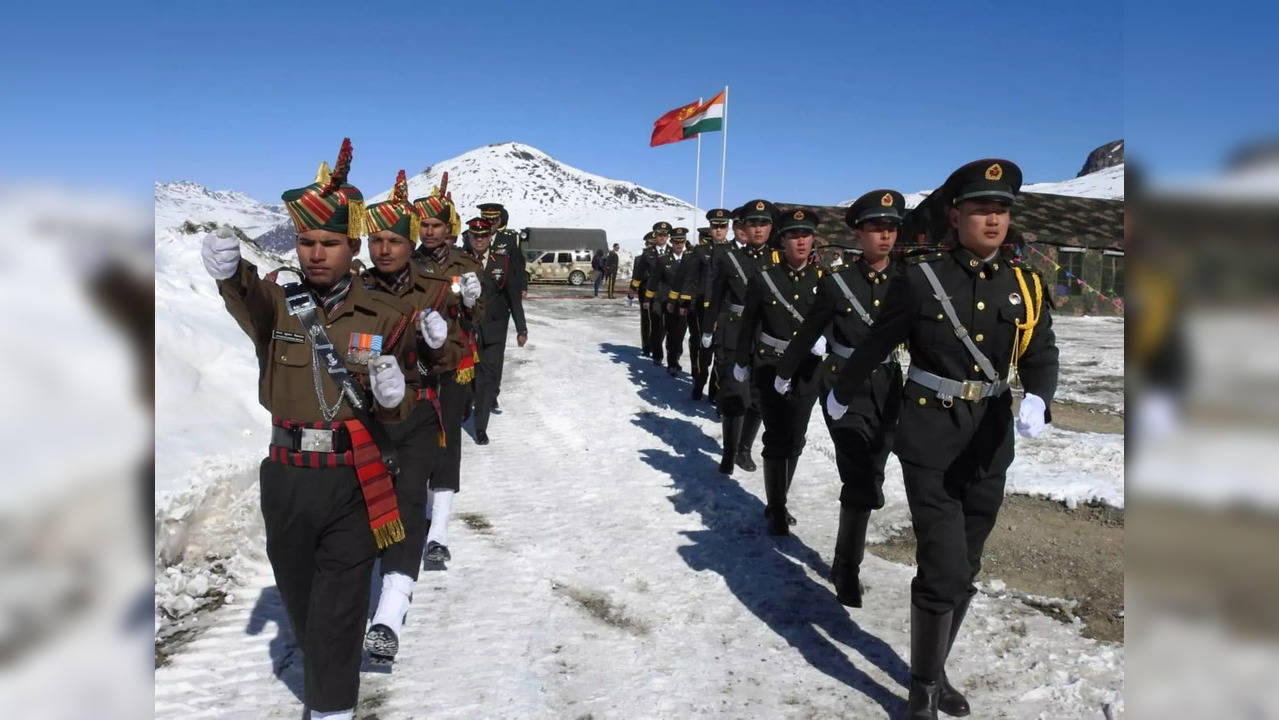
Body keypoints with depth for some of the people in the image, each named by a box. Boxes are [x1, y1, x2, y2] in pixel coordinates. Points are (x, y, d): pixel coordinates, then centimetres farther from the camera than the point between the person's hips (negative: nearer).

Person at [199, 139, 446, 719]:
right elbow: (247, 301, -31)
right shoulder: (275, 298, -5)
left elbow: (406, 404, 4)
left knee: (336, 615, 2)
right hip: (286, 480, 2)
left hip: (356, 482, -2)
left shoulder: (385, 315, -4)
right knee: (299, 601, 22)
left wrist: (395, 393, -20)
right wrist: (231, 273, -54)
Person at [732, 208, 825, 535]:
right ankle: (777, 510, 7)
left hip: (806, 371, 3)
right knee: (777, 440, -4)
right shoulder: (764, 277, -6)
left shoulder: (822, 279, 0)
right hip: (771, 368, -3)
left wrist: (823, 338, -17)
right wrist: (741, 361, 7)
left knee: (794, 440, 12)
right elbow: (748, 324, 1)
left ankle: (777, 503, 30)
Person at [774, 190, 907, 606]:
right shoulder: (837, 280, -6)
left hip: (887, 388, 4)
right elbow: (808, 332, 4)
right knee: (862, 480, -12)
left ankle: (847, 560, 29)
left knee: (869, 475, 11)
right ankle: (848, 565, 6)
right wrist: (784, 372, 13)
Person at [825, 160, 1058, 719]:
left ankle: (936, 670, 34)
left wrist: (1036, 400, -18)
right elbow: (876, 344, 2)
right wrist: (841, 395, 14)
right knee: (943, 572, -8)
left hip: (990, 443, 5)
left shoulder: (1025, 285, 4)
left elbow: (1042, 354, 4)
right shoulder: (920, 277, -8)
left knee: (964, 572, 14)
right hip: (931, 441, -5)